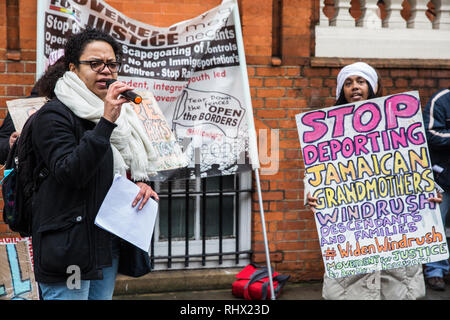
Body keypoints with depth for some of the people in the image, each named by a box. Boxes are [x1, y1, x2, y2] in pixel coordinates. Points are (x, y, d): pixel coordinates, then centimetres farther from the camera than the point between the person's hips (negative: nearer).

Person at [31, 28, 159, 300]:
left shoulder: (118, 114, 16)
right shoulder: (54, 115, -9)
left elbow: (135, 164, 28)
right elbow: (68, 173, -22)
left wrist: (142, 183, 4)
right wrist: (106, 122, -28)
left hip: (109, 244, 8)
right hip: (69, 245, -8)